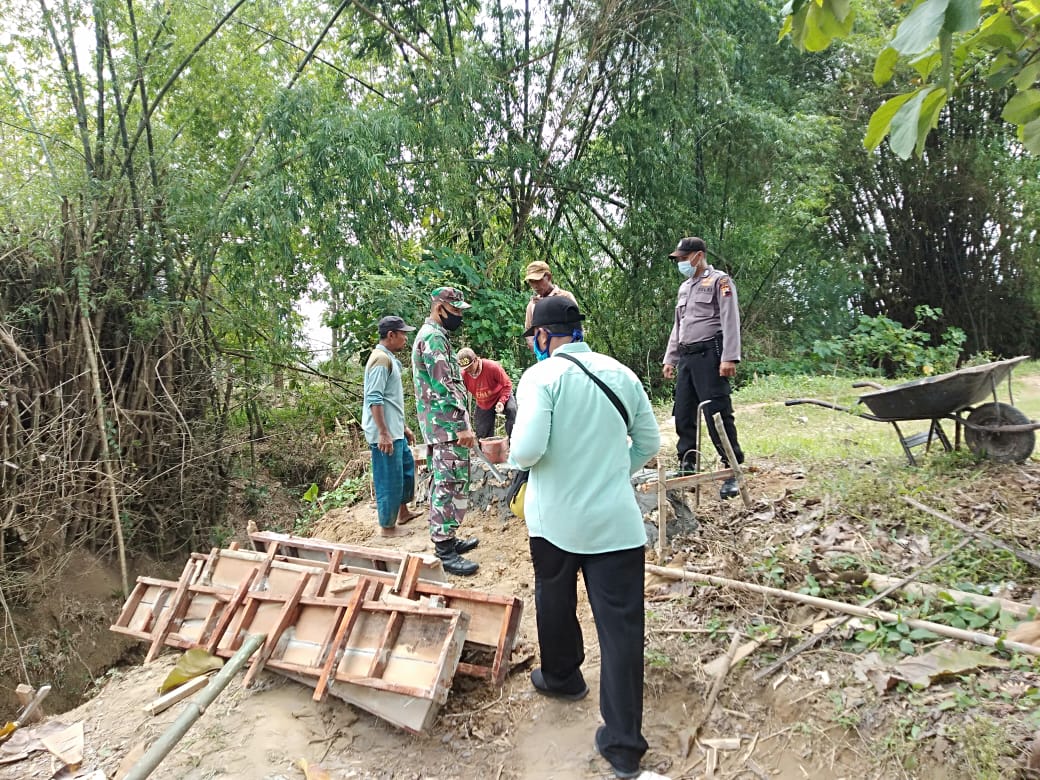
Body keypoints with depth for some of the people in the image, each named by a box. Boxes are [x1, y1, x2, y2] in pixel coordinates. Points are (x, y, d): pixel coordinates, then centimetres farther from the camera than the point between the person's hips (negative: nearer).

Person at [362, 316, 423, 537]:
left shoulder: (389, 358, 15)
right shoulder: (381, 358, -17)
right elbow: (375, 399, -23)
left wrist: (403, 427, 23)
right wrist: (383, 433, -25)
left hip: (395, 431, 11)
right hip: (385, 434, -11)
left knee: (407, 466, 22)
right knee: (389, 479, -1)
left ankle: (403, 511, 37)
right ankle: (387, 526, 12)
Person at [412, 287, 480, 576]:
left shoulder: (431, 335, 20)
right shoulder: (434, 337, -14)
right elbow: (444, 386, -21)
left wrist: (460, 424, 27)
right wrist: (463, 426, -23)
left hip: (439, 425, 11)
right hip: (446, 424, -11)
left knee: (444, 483, 15)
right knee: (451, 485, -9)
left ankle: (447, 539, 25)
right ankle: (444, 552, -6)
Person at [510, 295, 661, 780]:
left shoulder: (541, 376, -12)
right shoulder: (621, 374, 2)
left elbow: (527, 448, -21)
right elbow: (649, 443, 9)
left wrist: (514, 456, 1)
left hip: (556, 520, -2)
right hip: (617, 521, 3)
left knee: (555, 602, 23)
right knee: (621, 625, 5)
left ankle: (561, 677, 46)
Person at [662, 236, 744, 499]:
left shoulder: (719, 281, -3)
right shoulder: (684, 288, 21)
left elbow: (730, 321, -12)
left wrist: (729, 358, -20)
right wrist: (669, 359, 20)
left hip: (709, 354, -8)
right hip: (687, 357, 8)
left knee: (717, 414, -12)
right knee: (683, 414, 8)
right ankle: (686, 467, 18)